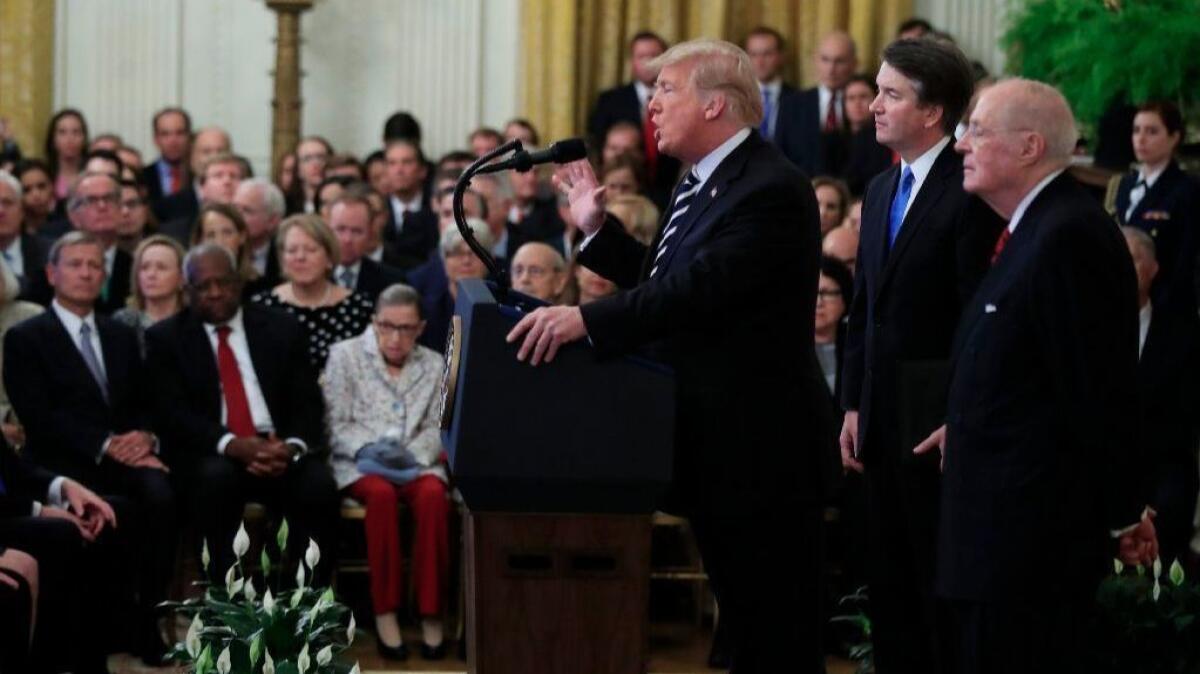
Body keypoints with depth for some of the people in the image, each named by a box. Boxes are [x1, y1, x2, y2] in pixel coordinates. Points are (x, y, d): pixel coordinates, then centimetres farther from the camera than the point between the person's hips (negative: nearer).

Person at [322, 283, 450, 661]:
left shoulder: (434, 365, 14)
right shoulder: (344, 355, 8)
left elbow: (437, 429, 9)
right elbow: (338, 426, 3)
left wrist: (412, 454, -11)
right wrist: (369, 448, -16)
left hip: (415, 462, 2)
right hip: (360, 463, -2)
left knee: (433, 495, -34)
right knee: (381, 494, -37)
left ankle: (431, 612, -27)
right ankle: (385, 611, -30)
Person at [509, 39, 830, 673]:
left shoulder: (770, 191, -20)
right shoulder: (703, 180, 12)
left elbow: (700, 288, -32)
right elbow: (663, 281, 17)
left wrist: (587, 318, -37)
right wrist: (598, 228, 9)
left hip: (759, 446, -10)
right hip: (714, 437, 10)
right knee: (738, 607, 19)